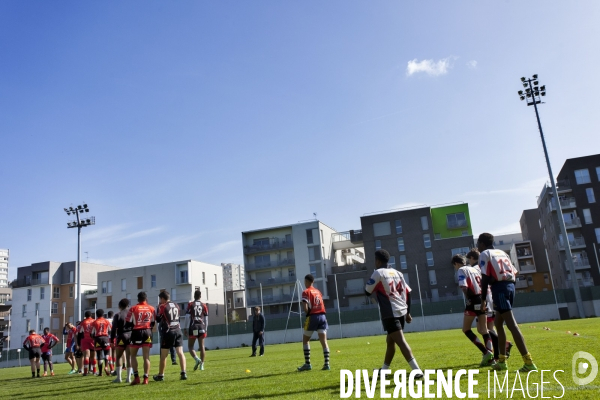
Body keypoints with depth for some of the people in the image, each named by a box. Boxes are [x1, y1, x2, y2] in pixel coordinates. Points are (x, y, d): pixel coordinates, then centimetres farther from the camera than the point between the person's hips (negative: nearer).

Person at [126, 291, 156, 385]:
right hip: (147, 332, 2)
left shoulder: (133, 309, -3)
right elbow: (153, 323, 9)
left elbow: (127, 323, -2)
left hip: (136, 332, -2)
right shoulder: (151, 309, 5)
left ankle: (136, 377, 6)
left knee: (133, 355, 13)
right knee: (146, 356, 5)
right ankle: (145, 378, 1)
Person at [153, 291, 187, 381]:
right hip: (178, 330, 5)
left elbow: (158, 319, 1)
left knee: (163, 355, 6)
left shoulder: (162, 306, -6)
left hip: (168, 332, -5)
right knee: (180, 352, 1)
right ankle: (183, 373, -7)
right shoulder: (176, 305, 11)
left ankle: (161, 375, 15)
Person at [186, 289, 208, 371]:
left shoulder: (190, 304, 1)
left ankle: (197, 359, -17)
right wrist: (206, 329, 18)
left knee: (190, 346, 6)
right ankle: (202, 365, 6)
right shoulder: (204, 306, 9)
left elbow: (187, 317, -4)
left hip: (193, 328, -3)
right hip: (201, 328, 3)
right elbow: (206, 319, 10)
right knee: (201, 346, 8)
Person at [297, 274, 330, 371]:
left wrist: (307, 314, 2)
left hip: (312, 317, -5)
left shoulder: (306, 292, -4)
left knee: (305, 340, 9)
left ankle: (307, 364, 7)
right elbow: (322, 304, 14)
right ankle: (326, 364, -5)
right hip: (322, 316, 5)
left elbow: (305, 307, -14)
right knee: (324, 341, 1)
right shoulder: (318, 291, 17)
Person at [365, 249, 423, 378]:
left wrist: (373, 286, 21)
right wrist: (408, 312, 20)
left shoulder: (378, 273, -5)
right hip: (401, 312, 8)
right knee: (390, 341, 20)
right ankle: (384, 370, 31)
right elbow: (408, 292, 14)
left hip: (390, 313, -8)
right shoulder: (397, 273, 15)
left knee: (401, 341, -13)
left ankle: (417, 370, -23)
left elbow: (367, 292, -1)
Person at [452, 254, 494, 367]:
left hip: (473, 301, -7)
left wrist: (468, 298, -6)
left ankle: (486, 352, -8)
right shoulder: (476, 269, 20)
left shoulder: (461, 270, -3)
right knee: (483, 329, 11)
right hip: (482, 299, 7)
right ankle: (491, 357, 4)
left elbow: (464, 286, -17)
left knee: (466, 329, 3)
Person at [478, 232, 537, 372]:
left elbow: (485, 278, -9)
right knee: (498, 323, 18)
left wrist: (483, 299, -5)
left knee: (512, 325, -11)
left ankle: (529, 362, -16)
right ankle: (502, 361, 23)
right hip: (510, 286, 8)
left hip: (499, 288, -8)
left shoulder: (485, 254, -1)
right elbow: (515, 272, 18)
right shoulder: (502, 253, 22)